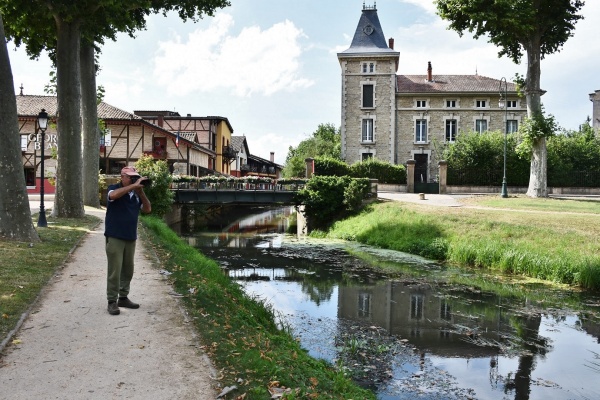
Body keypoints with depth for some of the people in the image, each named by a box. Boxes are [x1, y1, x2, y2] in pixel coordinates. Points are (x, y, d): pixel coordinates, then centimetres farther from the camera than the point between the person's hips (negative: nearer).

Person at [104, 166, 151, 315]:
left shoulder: (136, 194, 8)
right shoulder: (114, 188, -5)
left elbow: (147, 209, 4)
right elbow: (113, 195, -29)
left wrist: (141, 192, -8)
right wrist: (134, 185, -28)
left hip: (131, 237, 6)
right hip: (115, 237, -5)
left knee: (128, 270, 12)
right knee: (114, 270, -4)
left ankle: (123, 297, 24)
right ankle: (112, 301, 4)